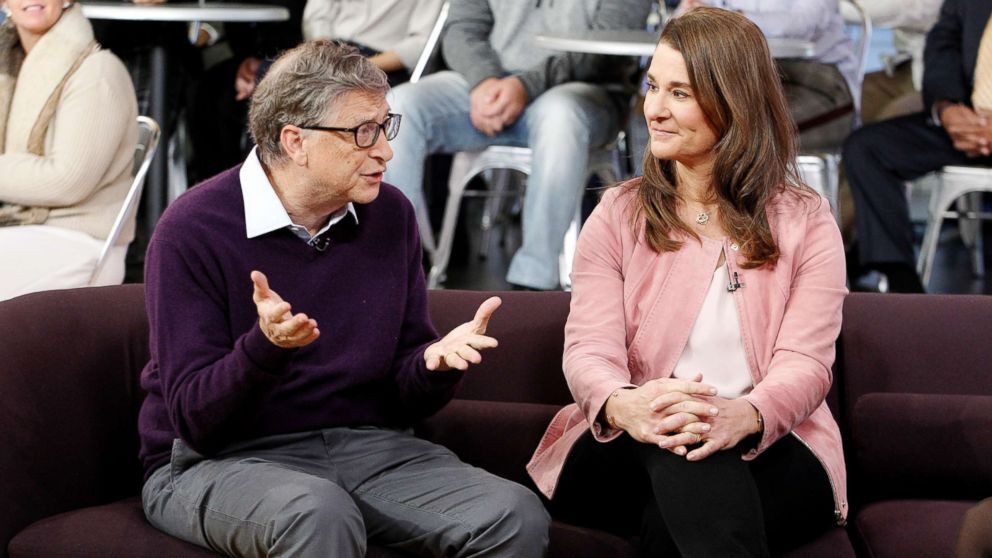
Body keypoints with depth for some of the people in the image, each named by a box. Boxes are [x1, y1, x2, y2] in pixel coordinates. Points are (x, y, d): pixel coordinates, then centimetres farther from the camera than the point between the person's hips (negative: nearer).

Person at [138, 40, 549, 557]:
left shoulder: (390, 215, 4)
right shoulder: (192, 229, -12)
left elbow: (405, 400, 9)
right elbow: (195, 422, -14)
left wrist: (435, 361, -14)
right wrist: (264, 346, -33)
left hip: (365, 446, 5)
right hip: (218, 461, -4)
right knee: (319, 516, -39)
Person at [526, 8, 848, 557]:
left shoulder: (805, 223, 8)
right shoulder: (618, 215, 12)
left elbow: (805, 365, -6)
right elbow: (589, 349, -3)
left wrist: (742, 416, -32)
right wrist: (623, 406, -31)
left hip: (768, 452, -1)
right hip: (629, 451, 2)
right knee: (679, 433, -36)